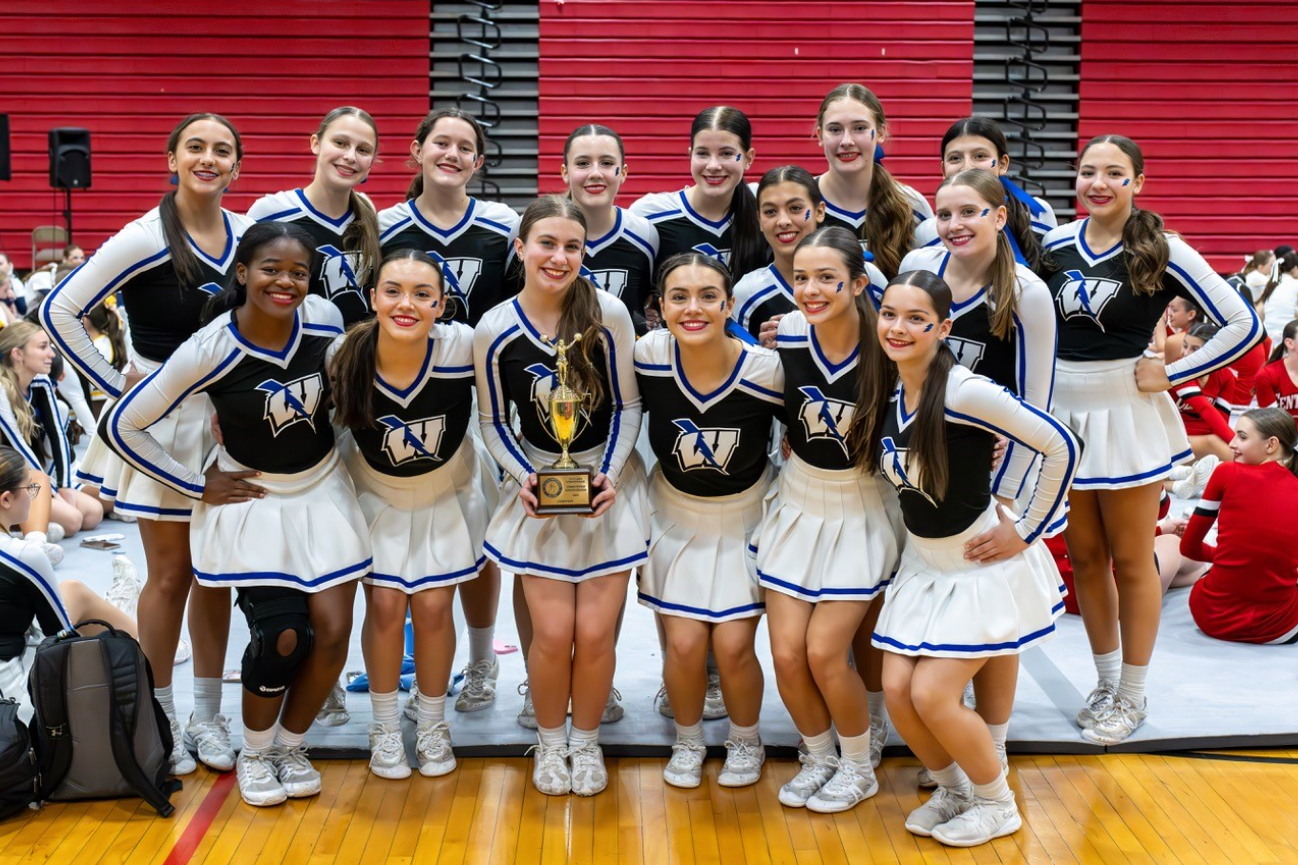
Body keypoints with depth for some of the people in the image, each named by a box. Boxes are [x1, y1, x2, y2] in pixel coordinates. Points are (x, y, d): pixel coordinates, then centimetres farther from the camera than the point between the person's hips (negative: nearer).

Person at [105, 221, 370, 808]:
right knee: (281, 637, -13)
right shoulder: (210, 351, -22)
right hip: (251, 501, -4)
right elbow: (122, 426, -14)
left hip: (322, 491, 4)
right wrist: (199, 488, -11)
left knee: (333, 631, -3)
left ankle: (291, 744, 23)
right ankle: (254, 752, 15)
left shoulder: (326, 319, -12)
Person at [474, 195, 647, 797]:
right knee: (553, 633, -5)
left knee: (595, 633, -3)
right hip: (537, 485, 0)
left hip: (609, 482, 0)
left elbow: (626, 405, -2)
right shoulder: (494, 330, -9)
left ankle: (586, 741, 22)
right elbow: (492, 421, 3)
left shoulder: (609, 315, -12)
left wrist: (609, 474, -14)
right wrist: (524, 475, -12)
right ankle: (550, 742, 22)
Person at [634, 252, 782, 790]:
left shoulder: (765, 370, -24)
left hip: (745, 517, -1)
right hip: (676, 516, 1)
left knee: (733, 645, -6)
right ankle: (687, 740, 26)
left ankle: (745, 741, 24)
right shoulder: (649, 355, -20)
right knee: (684, 643, -4)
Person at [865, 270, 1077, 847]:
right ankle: (953, 789, 27)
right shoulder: (887, 395, -3)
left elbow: (1061, 447, -23)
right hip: (923, 562, 7)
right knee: (897, 690, 0)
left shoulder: (965, 393, -25)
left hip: (983, 565, -7)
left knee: (933, 696, -9)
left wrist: (1026, 533, -16)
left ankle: (997, 804, 17)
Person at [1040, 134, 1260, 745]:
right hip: (1062, 413, 4)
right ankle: (1106, 684, 30)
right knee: (1084, 557, 13)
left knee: (1130, 561, 7)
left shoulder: (1161, 251, -10)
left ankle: (1132, 696, 22)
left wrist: (1172, 374, -10)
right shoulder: (1053, 245, 1)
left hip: (1126, 415, -4)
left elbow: (1244, 326, -10)